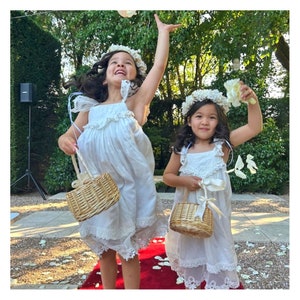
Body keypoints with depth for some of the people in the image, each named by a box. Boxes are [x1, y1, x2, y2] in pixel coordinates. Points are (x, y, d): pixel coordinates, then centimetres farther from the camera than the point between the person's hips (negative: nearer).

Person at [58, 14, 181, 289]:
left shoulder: (136, 101, -1)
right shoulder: (90, 109, 9)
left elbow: (160, 65, -7)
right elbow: (71, 135, 12)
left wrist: (163, 31, 1)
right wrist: (64, 140, -11)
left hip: (128, 187, -4)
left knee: (128, 248, 8)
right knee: (104, 248, 18)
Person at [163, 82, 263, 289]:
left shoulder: (223, 145, -9)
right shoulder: (182, 149, -6)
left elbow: (254, 128, -17)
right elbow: (167, 176, 3)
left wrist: (252, 100, -30)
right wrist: (183, 181, -17)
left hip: (214, 209, -1)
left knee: (215, 247, 14)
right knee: (192, 249, 18)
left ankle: (222, 285, 37)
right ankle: (195, 283, 41)